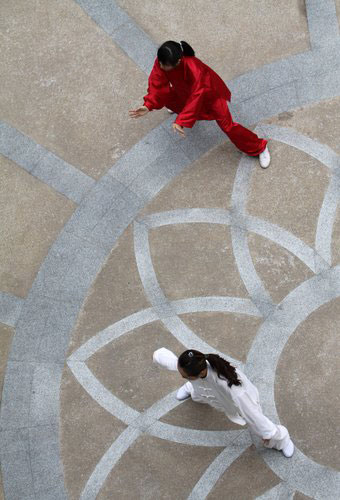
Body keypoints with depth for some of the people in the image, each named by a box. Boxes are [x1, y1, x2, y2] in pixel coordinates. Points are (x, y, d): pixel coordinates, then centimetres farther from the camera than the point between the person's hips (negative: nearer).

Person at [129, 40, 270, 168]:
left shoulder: (194, 68, -46)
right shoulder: (161, 62, -29)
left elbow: (196, 97, -42)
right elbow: (157, 83, -23)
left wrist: (182, 121, -46)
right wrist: (148, 105, -39)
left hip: (209, 93, -6)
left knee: (226, 124, -7)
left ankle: (260, 148, 12)